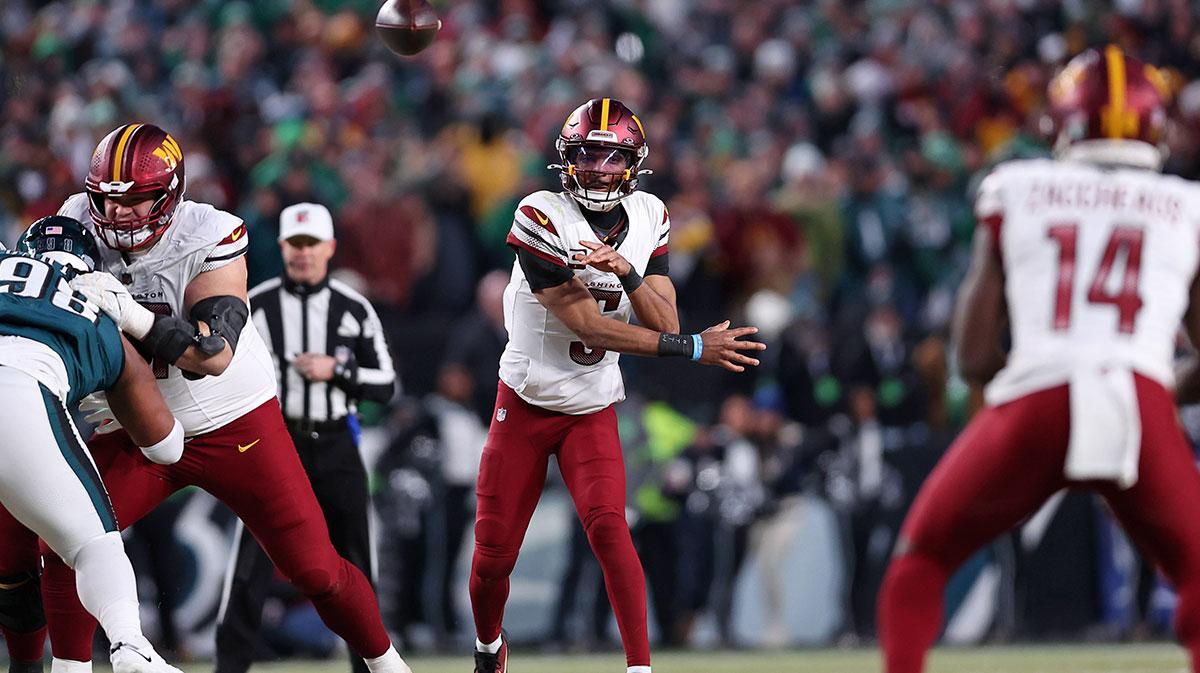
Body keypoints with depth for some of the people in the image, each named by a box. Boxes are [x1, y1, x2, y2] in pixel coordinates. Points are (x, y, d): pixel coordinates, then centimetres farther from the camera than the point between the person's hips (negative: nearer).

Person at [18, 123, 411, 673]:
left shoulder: (207, 240, -21)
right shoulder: (81, 221, -9)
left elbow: (214, 354, -30)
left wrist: (134, 316, -41)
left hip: (233, 424, -3)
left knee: (313, 568, -2)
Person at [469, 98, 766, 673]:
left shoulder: (648, 220, -2)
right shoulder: (542, 219, -19)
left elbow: (664, 323, -7)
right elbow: (588, 326, -21)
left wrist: (628, 272, -27)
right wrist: (695, 348, -21)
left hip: (593, 409, 2)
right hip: (524, 405, -2)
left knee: (607, 524, -22)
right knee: (494, 553, 4)